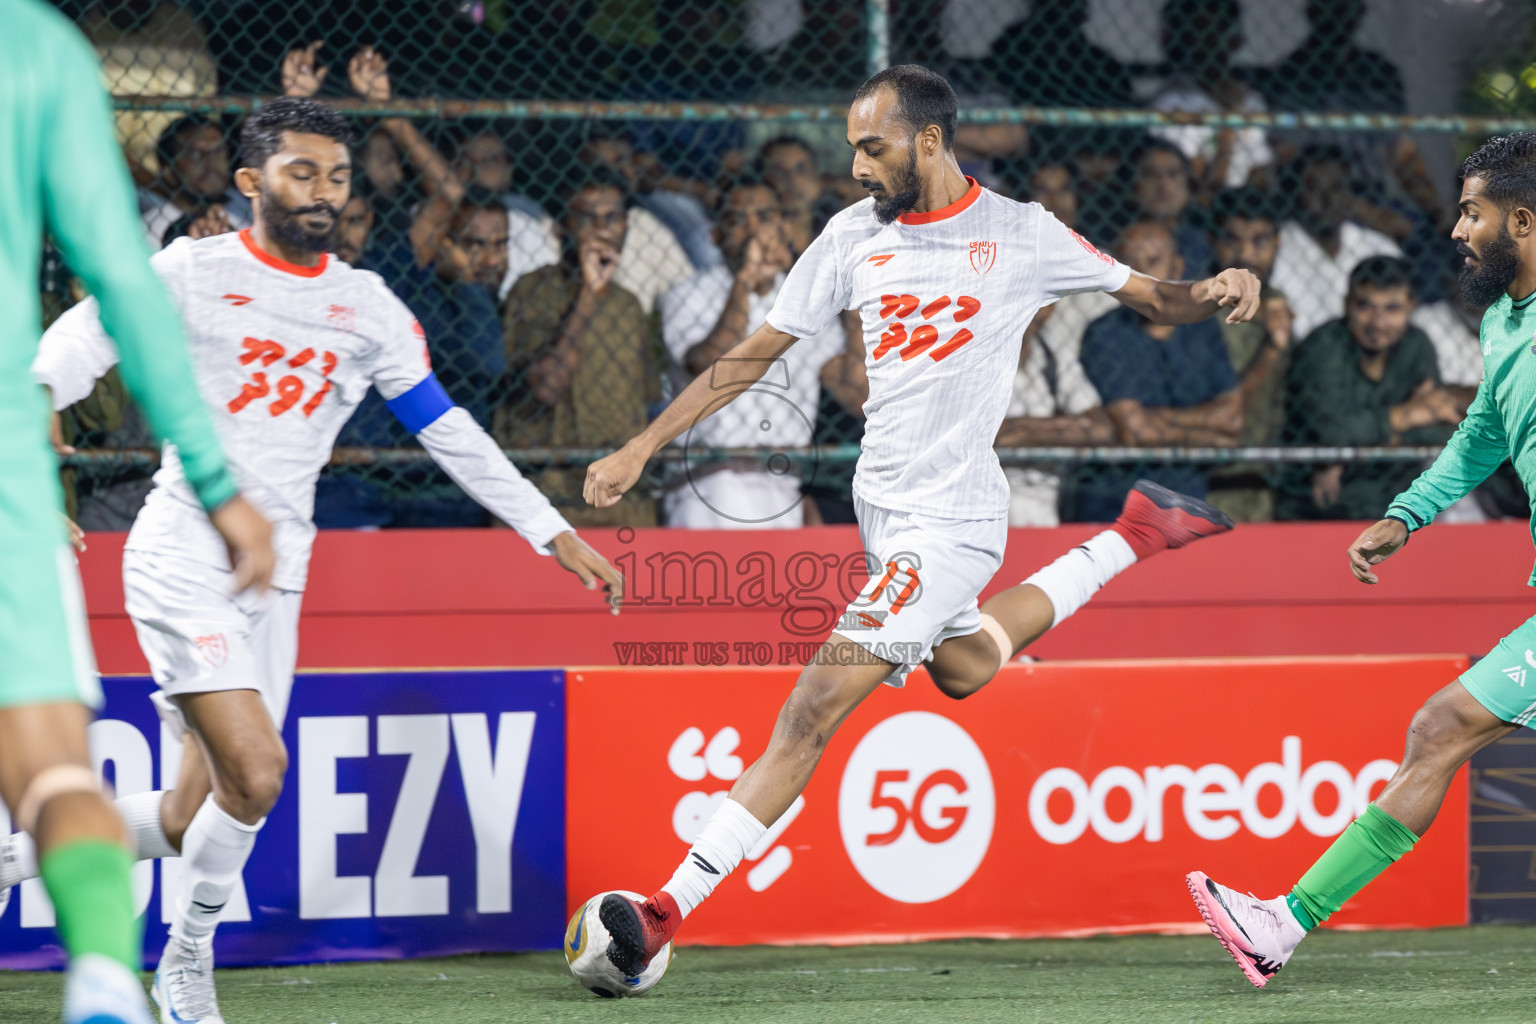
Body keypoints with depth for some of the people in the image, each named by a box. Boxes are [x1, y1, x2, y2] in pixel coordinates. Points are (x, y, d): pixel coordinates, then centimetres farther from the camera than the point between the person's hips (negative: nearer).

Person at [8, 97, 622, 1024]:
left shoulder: (369, 307, 10)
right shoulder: (189, 275, -3)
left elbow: (450, 431, 14)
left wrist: (555, 534, 11)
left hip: (276, 581, 5)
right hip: (185, 558, -5)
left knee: (190, 821, 1)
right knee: (255, 774, -19)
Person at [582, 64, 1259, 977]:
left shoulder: (1019, 234, -7)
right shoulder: (854, 237, 5)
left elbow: (1153, 298, 3)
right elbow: (758, 352, 10)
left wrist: (1214, 293, -20)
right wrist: (644, 446, 6)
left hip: (951, 517, -7)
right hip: (881, 500, 7)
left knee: (813, 712, -14)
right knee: (964, 669, 27)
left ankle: (670, 911, -15)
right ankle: (1135, 538, 41)